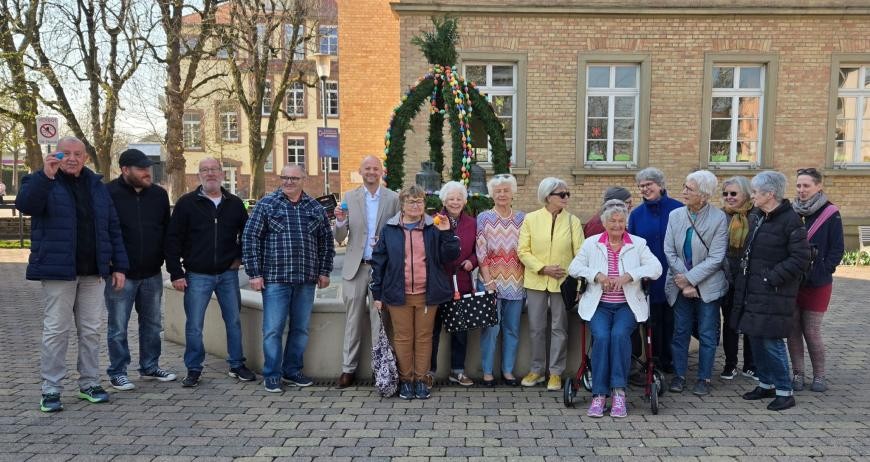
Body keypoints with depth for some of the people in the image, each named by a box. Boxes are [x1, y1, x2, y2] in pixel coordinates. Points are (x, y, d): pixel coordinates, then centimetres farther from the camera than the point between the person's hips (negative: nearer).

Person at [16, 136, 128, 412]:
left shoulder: (96, 185, 13)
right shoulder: (42, 181, 2)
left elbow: (113, 228, 12)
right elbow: (25, 205, -20)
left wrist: (119, 266, 6)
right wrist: (45, 175, -31)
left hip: (93, 272, 4)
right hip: (58, 270, -4)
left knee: (91, 330, 9)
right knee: (56, 330, 0)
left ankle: (90, 383, 20)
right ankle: (51, 389, 10)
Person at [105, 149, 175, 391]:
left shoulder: (159, 194, 5)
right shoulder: (109, 194, -9)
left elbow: (167, 230, 12)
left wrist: (164, 259, 7)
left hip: (152, 273, 5)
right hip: (121, 274, -5)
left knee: (152, 323, 14)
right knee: (118, 327, 6)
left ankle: (150, 367, 29)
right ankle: (118, 372, 19)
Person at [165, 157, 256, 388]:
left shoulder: (235, 203, 6)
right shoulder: (186, 203, -2)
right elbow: (173, 240, -3)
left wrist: (240, 257, 4)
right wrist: (176, 274, -7)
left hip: (228, 274, 2)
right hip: (197, 275, -2)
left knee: (234, 321, 8)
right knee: (194, 326, 3)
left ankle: (237, 365, 22)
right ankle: (193, 369, 18)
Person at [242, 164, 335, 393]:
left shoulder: (315, 208, 8)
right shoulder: (266, 204, 0)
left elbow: (327, 241, 14)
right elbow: (250, 238, -2)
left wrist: (324, 271, 9)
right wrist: (254, 273, -7)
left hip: (306, 280, 3)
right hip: (275, 279, -3)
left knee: (301, 329, 11)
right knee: (273, 329, 1)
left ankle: (292, 371, 26)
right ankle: (272, 375, 15)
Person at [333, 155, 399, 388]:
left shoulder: (393, 198, 2)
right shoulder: (350, 197, 5)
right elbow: (340, 238, 4)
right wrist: (340, 222, -17)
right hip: (356, 267, 1)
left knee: (379, 319, 5)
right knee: (353, 320, 7)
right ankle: (348, 369, 16)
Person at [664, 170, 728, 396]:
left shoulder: (719, 218, -10)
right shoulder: (675, 215, 0)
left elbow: (716, 258, -13)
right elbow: (669, 252, -2)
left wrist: (690, 278, -16)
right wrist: (683, 283, -10)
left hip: (707, 286, -3)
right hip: (680, 284, 3)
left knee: (707, 334, 7)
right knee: (680, 332, 9)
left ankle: (704, 378, 20)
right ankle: (679, 375, 22)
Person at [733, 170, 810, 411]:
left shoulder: (791, 220, -13)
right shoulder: (755, 217, 10)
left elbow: (800, 259, -15)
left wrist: (772, 277, -17)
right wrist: (742, 278, 11)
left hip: (774, 294, -8)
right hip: (752, 290, 8)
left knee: (772, 341, -4)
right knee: (756, 338, 13)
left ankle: (784, 391, 11)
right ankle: (766, 384, 28)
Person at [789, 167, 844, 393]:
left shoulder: (830, 213, -4)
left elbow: (837, 250, -4)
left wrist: (823, 271, -13)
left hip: (817, 284, -3)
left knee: (812, 331, 1)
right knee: (793, 330, 6)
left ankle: (819, 376, 18)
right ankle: (797, 374, 18)